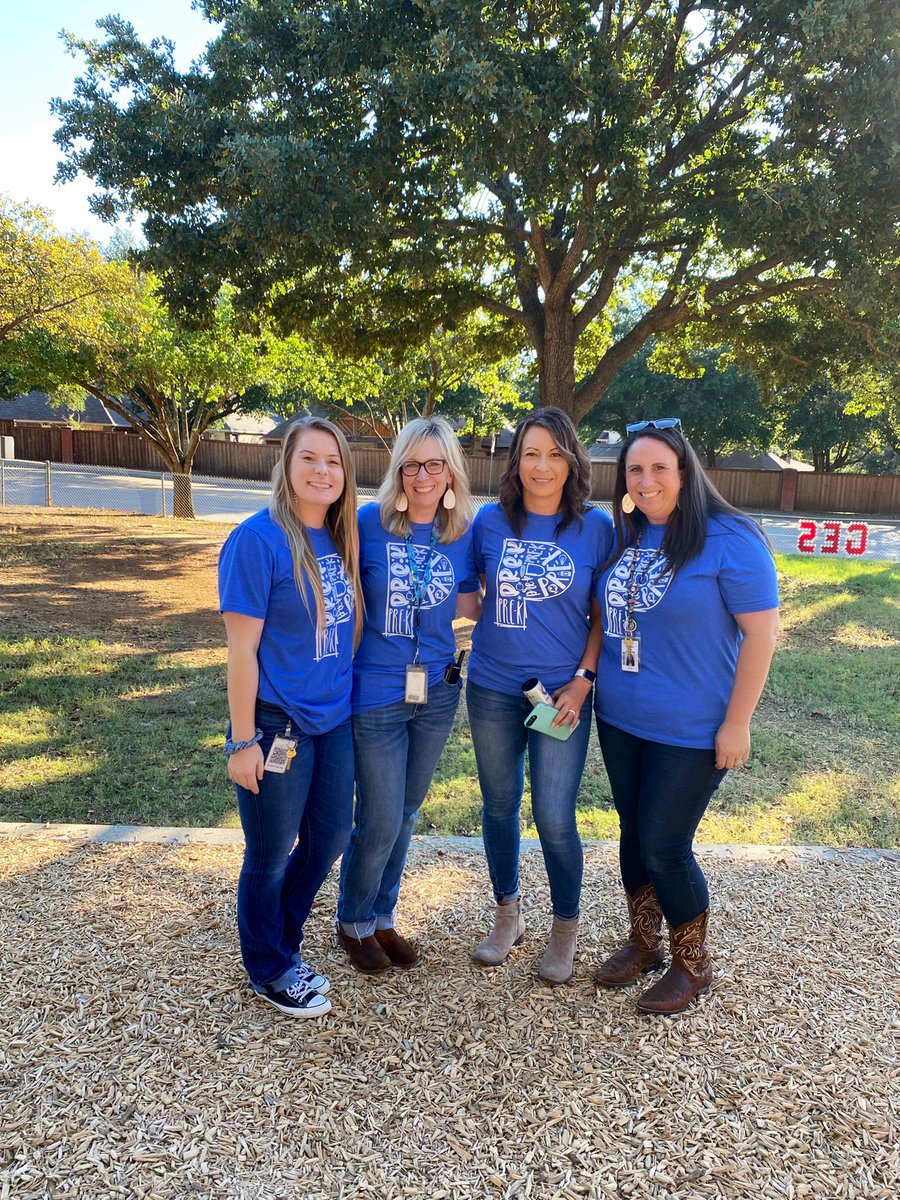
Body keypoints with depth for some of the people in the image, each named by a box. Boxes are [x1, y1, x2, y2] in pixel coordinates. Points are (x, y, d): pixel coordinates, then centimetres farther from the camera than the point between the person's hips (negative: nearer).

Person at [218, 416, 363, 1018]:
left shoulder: (342, 538, 3)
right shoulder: (259, 538, -16)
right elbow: (242, 647, -16)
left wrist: (347, 697, 10)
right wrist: (243, 741, -15)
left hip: (335, 721, 7)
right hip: (278, 726, -7)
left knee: (329, 839, 18)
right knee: (271, 856, 11)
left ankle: (284, 949, 41)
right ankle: (270, 972, 34)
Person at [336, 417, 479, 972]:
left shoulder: (463, 532, 0)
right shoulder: (368, 524, -11)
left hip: (437, 692, 4)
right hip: (376, 696, -4)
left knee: (406, 812, 18)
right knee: (381, 821, 3)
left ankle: (382, 916, 39)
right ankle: (353, 921, 31)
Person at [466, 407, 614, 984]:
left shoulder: (595, 526, -5)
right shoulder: (491, 521, -1)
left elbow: (605, 614, -1)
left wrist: (583, 679, -9)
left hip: (562, 691, -2)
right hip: (493, 688, 3)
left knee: (554, 819, 0)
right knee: (499, 807, 15)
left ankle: (566, 929, 27)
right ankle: (508, 915, 38)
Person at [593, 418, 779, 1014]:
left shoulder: (729, 539, -16)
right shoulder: (623, 536, 2)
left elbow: (762, 632, -15)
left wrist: (737, 725, -15)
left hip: (691, 731, -6)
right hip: (619, 720, 6)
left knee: (663, 847, 1)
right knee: (634, 833, 17)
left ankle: (693, 963, 27)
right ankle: (644, 941, 39)